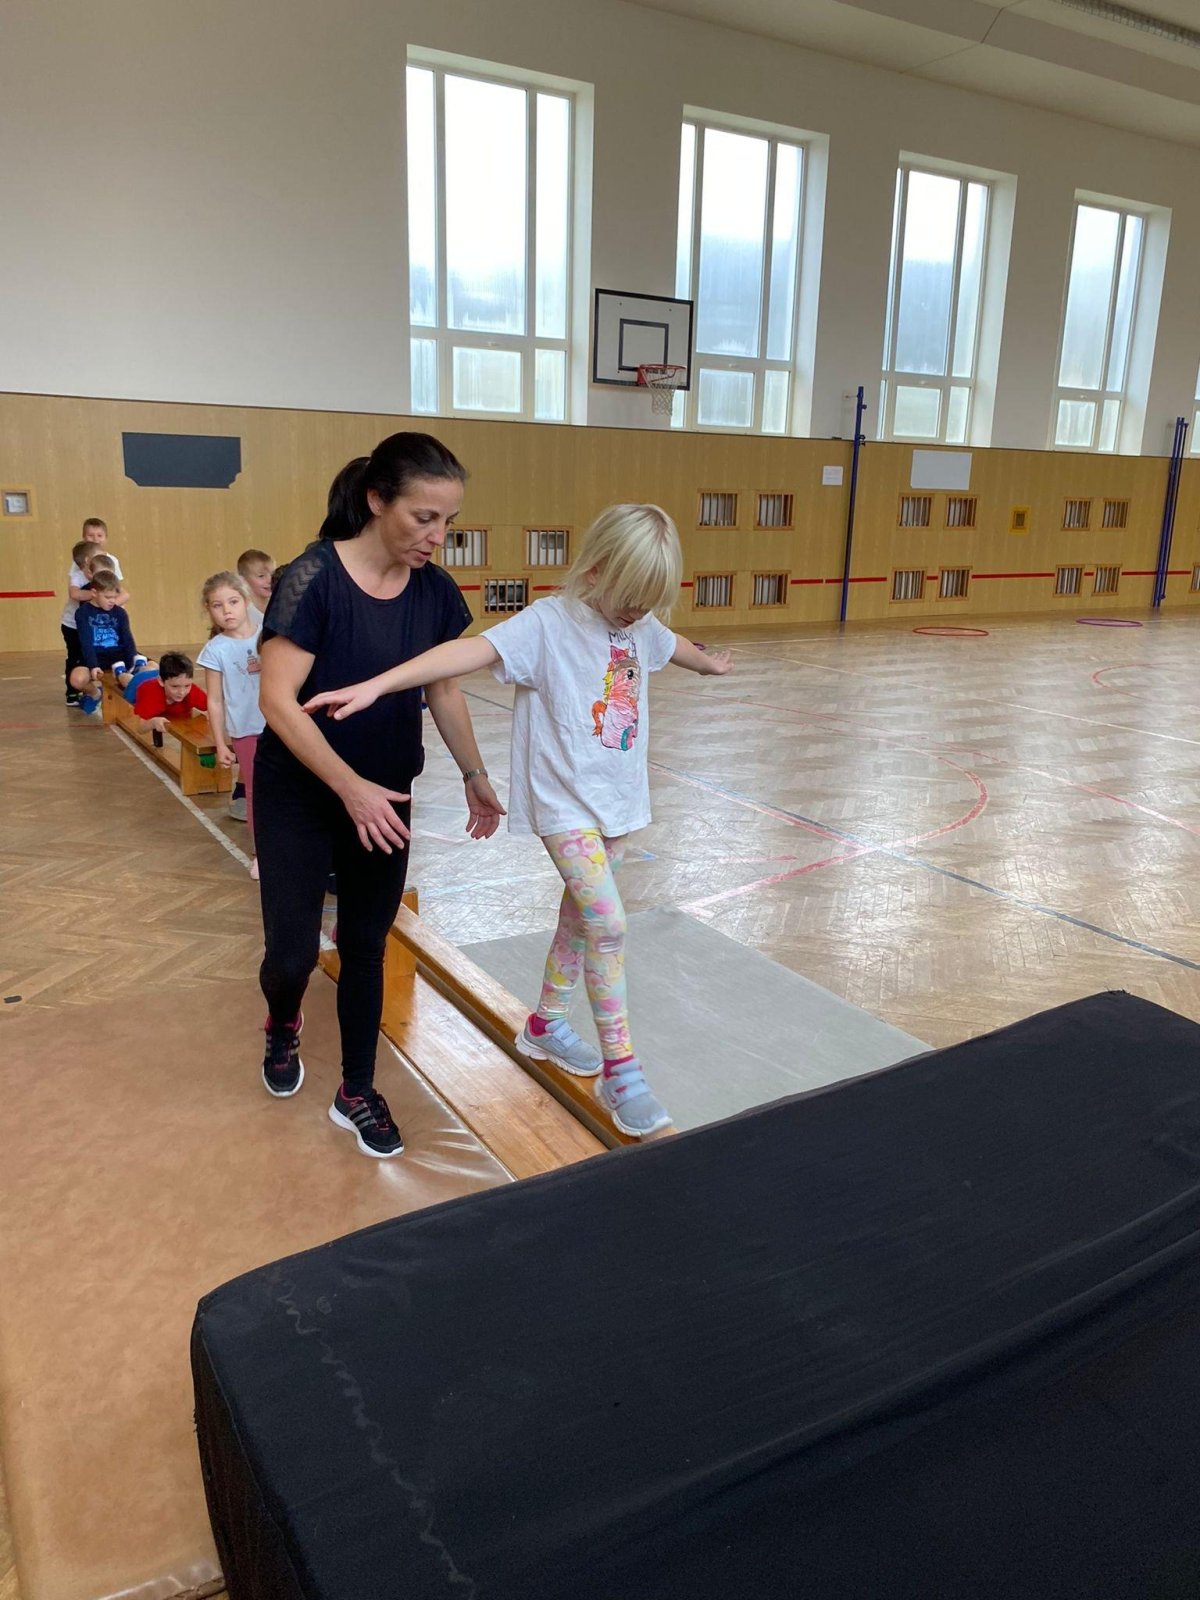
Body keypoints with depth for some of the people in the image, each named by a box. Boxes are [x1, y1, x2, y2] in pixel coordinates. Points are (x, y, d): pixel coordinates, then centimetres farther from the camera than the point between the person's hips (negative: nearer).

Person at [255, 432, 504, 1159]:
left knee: (365, 948, 12)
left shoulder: (435, 591, -6)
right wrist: (349, 786, -28)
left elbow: (445, 691, 7)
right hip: (298, 797, -4)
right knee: (294, 950, 3)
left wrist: (476, 777, 11)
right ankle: (283, 1026, 39)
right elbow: (278, 700, -23)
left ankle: (357, 1093, 29)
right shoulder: (314, 578, -21)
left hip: (385, 799, 4)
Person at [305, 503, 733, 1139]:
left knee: (582, 914, 17)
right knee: (608, 925, -14)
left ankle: (546, 1024, 37)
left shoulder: (639, 625, 4)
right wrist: (375, 685, -42)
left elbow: (673, 646, 28)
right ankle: (620, 1073, -2)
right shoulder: (547, 623, -17)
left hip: (618, 797, 7)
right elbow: (469, 652, -31)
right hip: (564, 801, -7)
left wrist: (709, 662, 50)